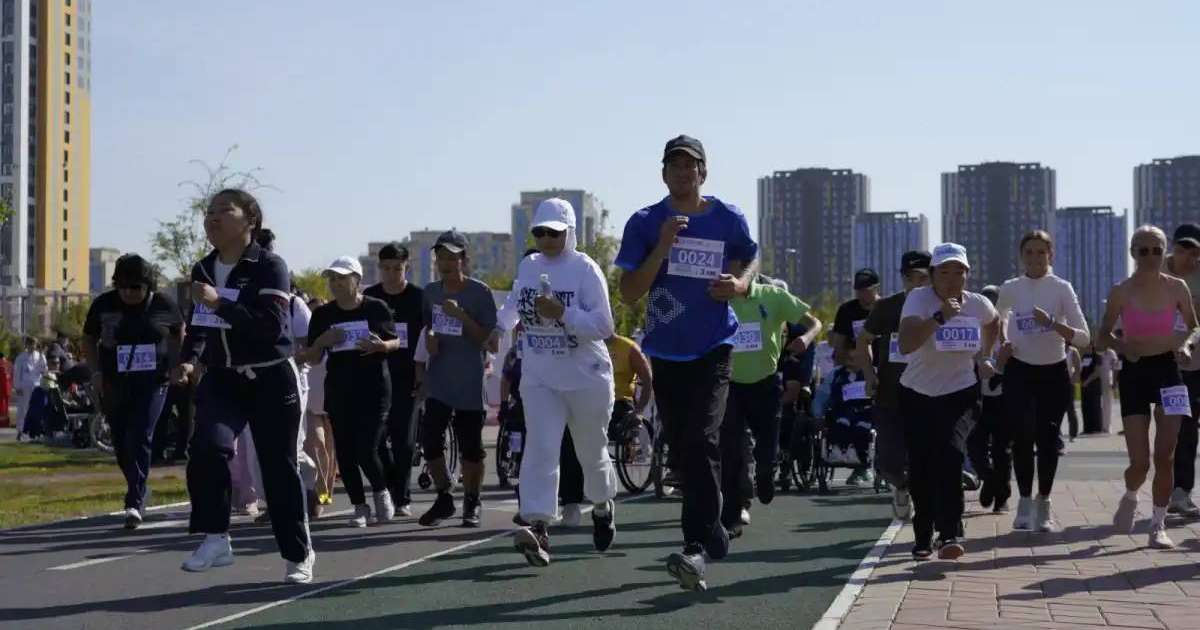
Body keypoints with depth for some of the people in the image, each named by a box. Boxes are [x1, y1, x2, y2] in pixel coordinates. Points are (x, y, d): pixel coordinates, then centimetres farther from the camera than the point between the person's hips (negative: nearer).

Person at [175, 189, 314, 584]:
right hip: (222, 380, 4)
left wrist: (219, 303, -28)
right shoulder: (202, 270, 8)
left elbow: (272, 326, -25)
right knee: (207, 446, -23)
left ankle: (299, 555, 19)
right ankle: (215, 539, -12)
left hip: (270, 381, -4)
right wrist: (190, 359, 2)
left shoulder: (269, 267, -12)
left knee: (279, 467, 2)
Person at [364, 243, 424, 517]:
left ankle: (403, 497, 6)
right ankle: (393, 490, 12)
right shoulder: (369, 297, 6)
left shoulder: (418, 297, 0)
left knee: (404, 440, -1)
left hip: (406, 378, -2)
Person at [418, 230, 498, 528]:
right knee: (430, 439, -4)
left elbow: (485, 337, -9)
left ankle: (472, 503, 17)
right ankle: (444, 498, 13)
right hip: (438, 381, 4)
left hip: (469, 383, -4)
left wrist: (461, 315, -22)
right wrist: (429, 337, -1)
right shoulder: (430, 292, 8)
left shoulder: (479, 292, -7)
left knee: (470, 447, 2)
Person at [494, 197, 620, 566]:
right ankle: (538, 527, -23)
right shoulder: (527, 267, 5)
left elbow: (604, 326, -18)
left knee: (591, 451, 14)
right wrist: (500, 328, 30)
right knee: (540, 449, -14)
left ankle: (603, 506, 42)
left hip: (586, 377, -3)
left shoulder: (585, 269, -12)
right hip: (539, 378, 3)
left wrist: (563, 314, -27)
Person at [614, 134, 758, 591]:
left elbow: (750, 258, 18)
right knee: (683, 450, 11)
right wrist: (663, 247, -19)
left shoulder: (729, 220, -1)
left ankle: (696, 548, -23)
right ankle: (711, 531, 30)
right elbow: (628, 293, -7)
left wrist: (740, 284, -6)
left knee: (702, 442, -18)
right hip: (666, 351, 2)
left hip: (713, 348, -2)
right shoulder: (645, 223, -3)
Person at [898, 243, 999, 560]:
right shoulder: (919, 298, -15)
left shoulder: (978, 304, -4)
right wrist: (939, 317, -40)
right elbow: (905, 344, -33)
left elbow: (994, 323, 23)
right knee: (920, 468, 2)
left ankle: (950, 534, -23)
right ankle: (923, 537, 21)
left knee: (950, 454, -23)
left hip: (959, 393, 0)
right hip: (917, 394, 0)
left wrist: (984, 357, 14)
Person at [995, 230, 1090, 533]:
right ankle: (1025, 501, -1)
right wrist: (1003, 342, 6)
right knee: (1023, 435, -16)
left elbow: (1084, 338, -11)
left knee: (1048, 439, 2)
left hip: (1054, 372, 0)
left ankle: (1043, 504, 20)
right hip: (1019, 372, 0)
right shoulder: (1010, 289, 1)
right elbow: (999, 319, 24)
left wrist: (1052, 323, -24)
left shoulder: (1062, 289, -5)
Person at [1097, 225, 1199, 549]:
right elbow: (1103, 336, 3)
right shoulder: (1121, 292, -6)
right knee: (1140, 461, -5)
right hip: (1134, 373, -1)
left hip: (1167, 370, 1)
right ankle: (1130, 498, 28)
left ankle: (1158, 525, 13)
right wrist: (1123, 346, -17)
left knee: (1165, 457, 0)